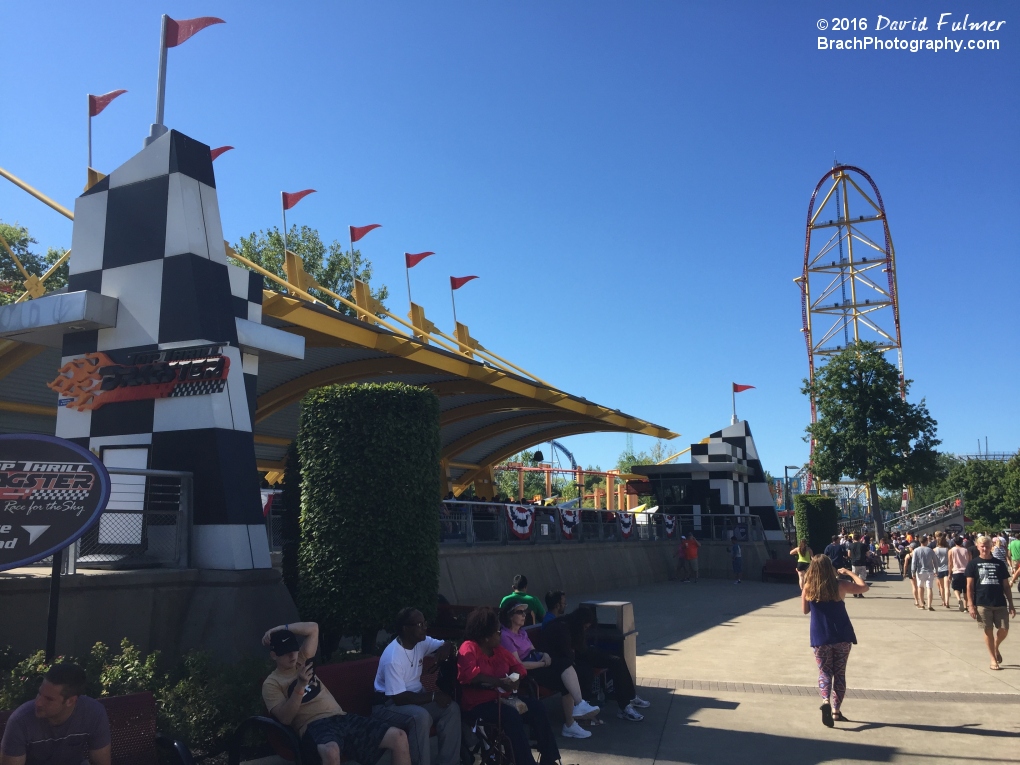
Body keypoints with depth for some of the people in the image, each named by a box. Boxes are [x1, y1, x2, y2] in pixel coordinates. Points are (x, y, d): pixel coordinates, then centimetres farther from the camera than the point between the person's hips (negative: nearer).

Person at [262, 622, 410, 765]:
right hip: (315, 726, -6)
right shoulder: (271, 684, 6)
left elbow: (313, 628, 19)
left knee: (399, 737, -12)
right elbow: (285, 718, -8)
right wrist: (300, 685, -17)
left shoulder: (302, 661, 21)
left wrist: (282, 628, 11)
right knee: (331, 751, -46)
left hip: (342, 718, 6)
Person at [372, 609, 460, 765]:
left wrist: (445, 648, -16)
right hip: (389, 704, -8)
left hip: (415, 696, 8)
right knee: (420, 716, -36)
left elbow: (448, 645, 9)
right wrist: (433, 696, -21)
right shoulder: (393, 657, -26)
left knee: (452, 708, -13)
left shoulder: (421, 642, -3)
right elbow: (399, 698, -27)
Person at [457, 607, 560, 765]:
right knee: (511, 715, -32)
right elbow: (468, 674, -28)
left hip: (502, 696, 8)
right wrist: (499, 682, -28)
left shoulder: (497, 649, 13)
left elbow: (516, 665, 18)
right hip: (479, 703, -8)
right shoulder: (469, 648, -12)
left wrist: (515, 679, -8)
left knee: (536, 707, -5)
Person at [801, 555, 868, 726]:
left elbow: (805, 610, 5)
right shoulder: (840, 586, -8)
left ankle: (826, 701, -16)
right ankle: (836, 710, 16)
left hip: (820, 638, 0)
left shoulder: (808, 588, -6)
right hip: (842, 636, 0)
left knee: (824, 672, 9)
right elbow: (864, 587, 4)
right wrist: (849, 573, 15)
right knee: (839, 673, 14)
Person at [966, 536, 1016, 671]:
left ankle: (996, 648, 29)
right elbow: (969, 586, -1)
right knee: (988, 631, 3)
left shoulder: (999, 564, 8)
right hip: (982, 604, -2)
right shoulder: (973, 564, 1)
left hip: (1000, 604, 2)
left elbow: (1006, 586, 11)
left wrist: (1011, 604, 6)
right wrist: (971, 605, -7)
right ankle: (993, 659, 17)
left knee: (1004, 630, -2)